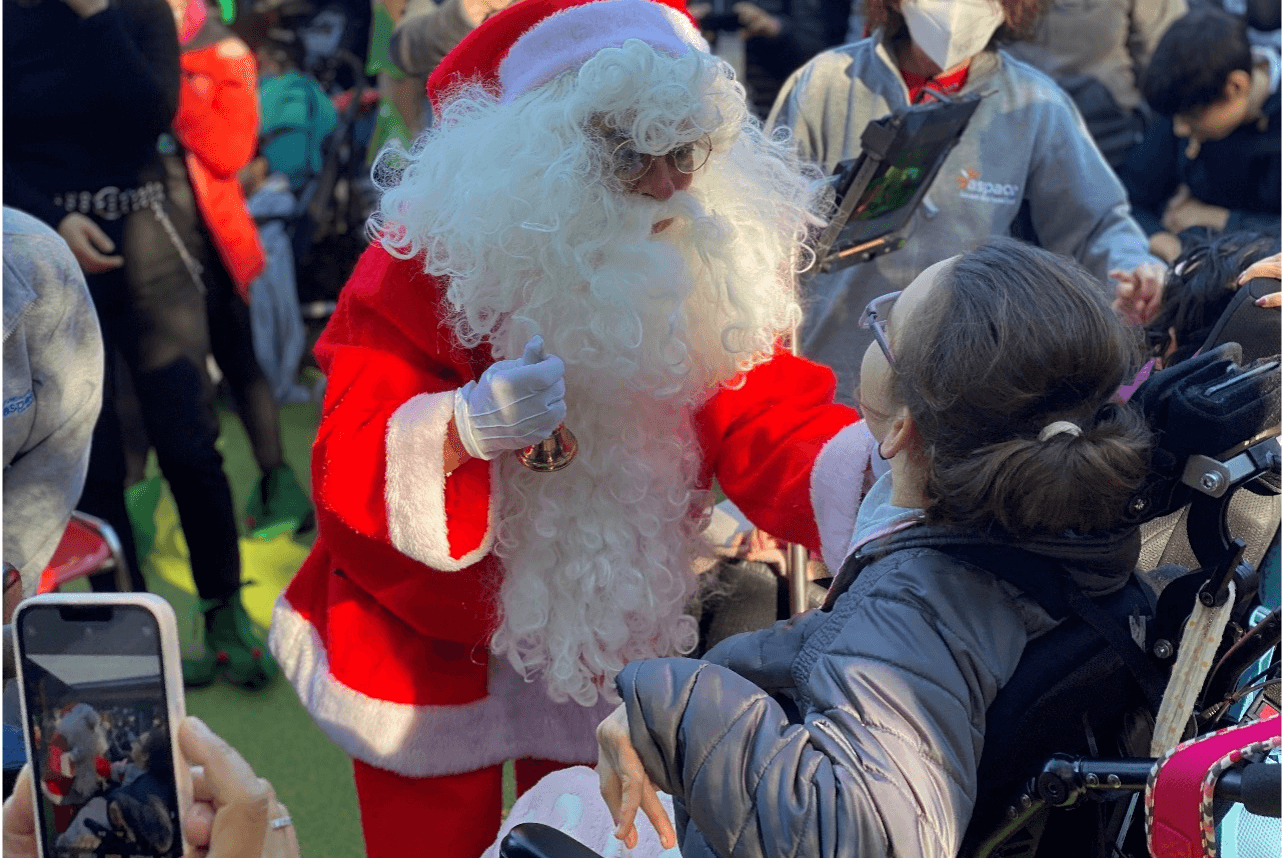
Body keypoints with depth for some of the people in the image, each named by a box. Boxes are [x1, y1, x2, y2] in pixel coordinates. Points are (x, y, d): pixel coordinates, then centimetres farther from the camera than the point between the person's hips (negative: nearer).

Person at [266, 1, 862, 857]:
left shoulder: (704, 267, -8)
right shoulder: (426, 264, -22)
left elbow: (769, 424, -14)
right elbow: (348, 472, -26)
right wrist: (463, 431, -47)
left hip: (612, 648, 4)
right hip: (433, 653, -3)